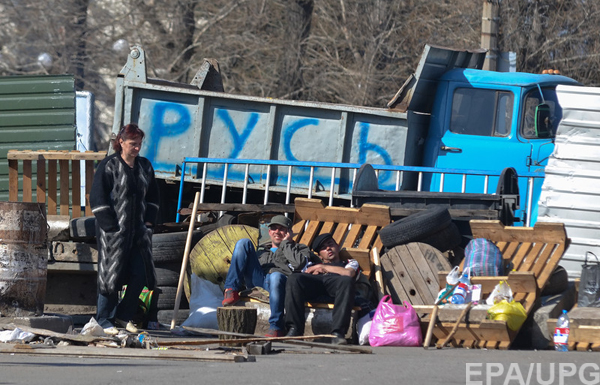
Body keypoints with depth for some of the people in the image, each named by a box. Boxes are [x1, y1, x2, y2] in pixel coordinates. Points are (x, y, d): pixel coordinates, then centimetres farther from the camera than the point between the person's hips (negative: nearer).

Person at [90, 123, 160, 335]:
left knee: (140, 274, 2)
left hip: (139, 230, 5)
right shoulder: (108, 166, -5)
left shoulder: (145, 166, 12)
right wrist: (110, 227, -13)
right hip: (114, 230, -5)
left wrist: (149, 221, 10)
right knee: (111, 274, -3)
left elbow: (152, 196, 22)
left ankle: (124, 315, 18)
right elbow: (98, 197, -8)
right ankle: (104, 320, 7)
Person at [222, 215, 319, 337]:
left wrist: (285, 243, 13)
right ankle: (232, 290, -20)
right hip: (258, 280, 4)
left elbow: (298, 263, 1)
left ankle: (276, 328, -42)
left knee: (276, 276, -44)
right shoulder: (261, 250, 40)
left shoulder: (299, 249, 25)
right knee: (244, 243, -8)